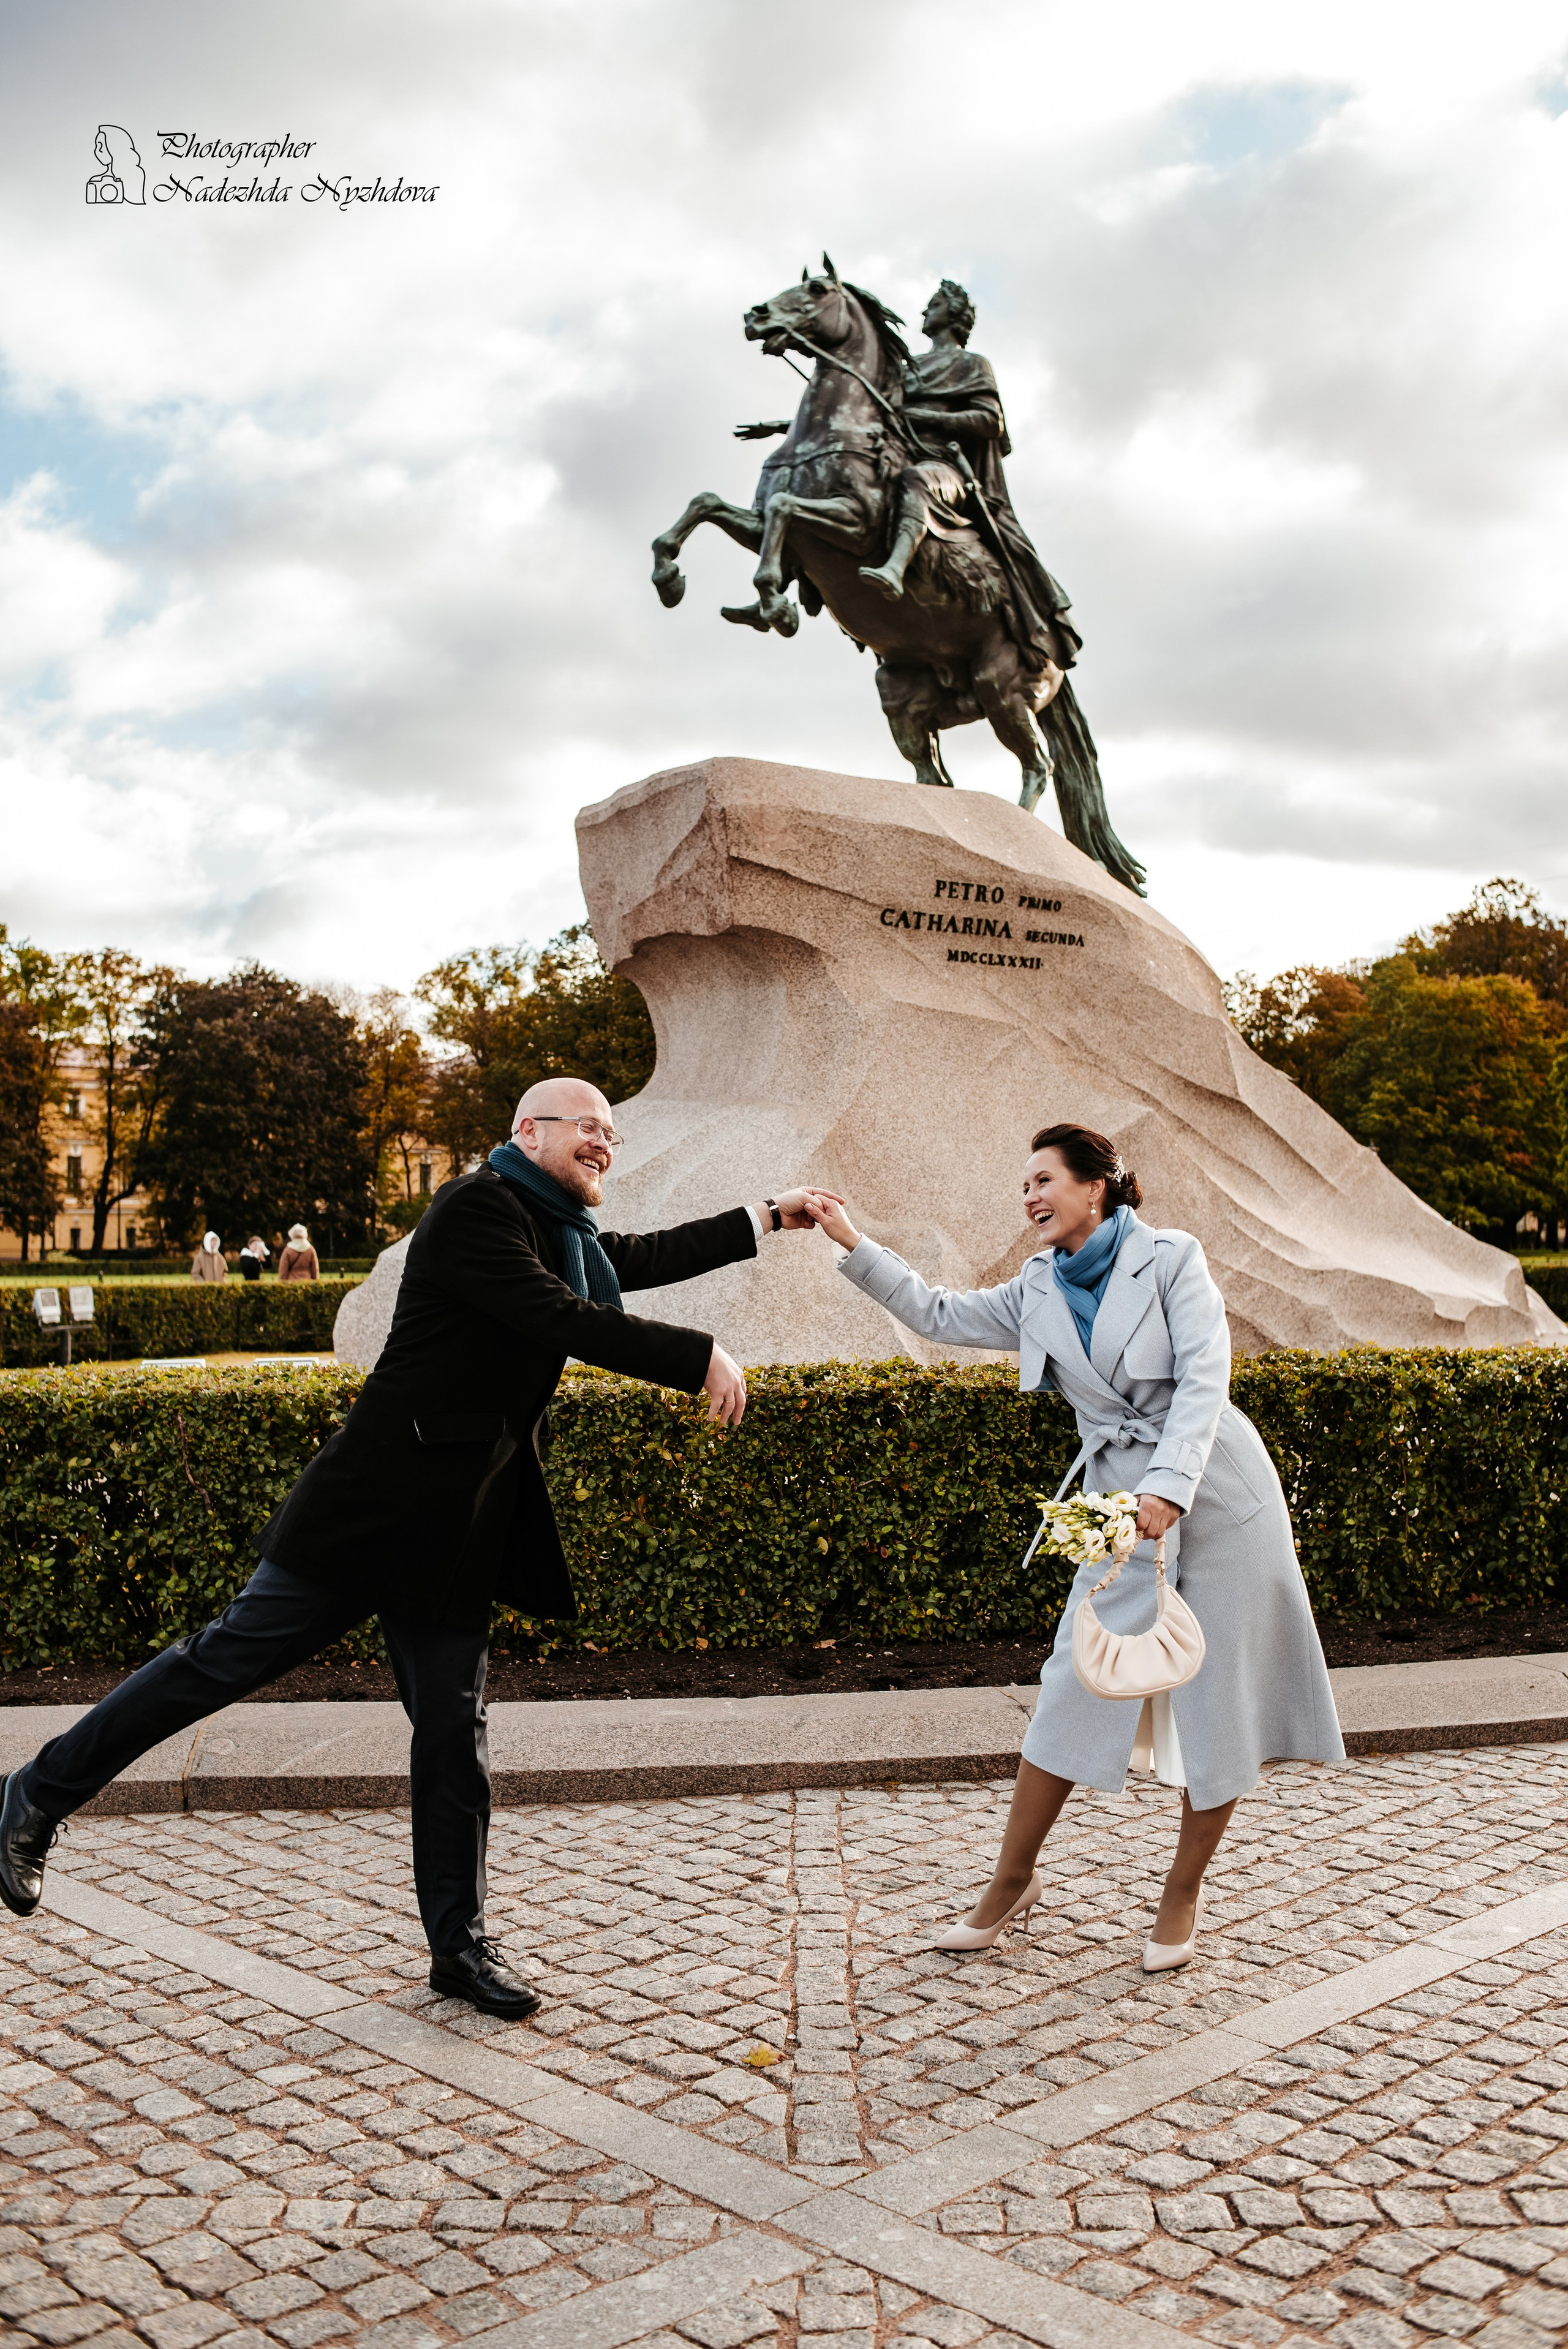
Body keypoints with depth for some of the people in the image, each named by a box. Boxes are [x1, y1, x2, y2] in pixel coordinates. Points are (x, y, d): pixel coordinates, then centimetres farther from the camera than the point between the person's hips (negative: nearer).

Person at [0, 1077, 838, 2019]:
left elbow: (643, 1256, 30)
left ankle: (460, 1943, 22)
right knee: (230, 1657, 2)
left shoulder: (568, 1231, 14)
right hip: (380, 1503, -8)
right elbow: (559, 1319, -22)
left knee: (456, 1737, 11)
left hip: (459, 1525, 8)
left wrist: (764, 1218, 30)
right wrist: (701, 1358, -19)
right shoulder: (477, 1208, -13)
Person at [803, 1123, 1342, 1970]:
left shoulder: (1171, 1258, -7)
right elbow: (936, 1314, 12)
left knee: (1220, 1704, 4)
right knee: (1075, 1690, 3)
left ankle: (1182, 1895, 22)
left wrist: (1169, 1486, -25)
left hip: (1218, 1495, -3)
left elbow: (1204, 1377, -15)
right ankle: (1012, 1880, 17)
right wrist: (852, 1243, 4)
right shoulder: (1038, 1294, 7)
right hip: (1122, 1509, 4)